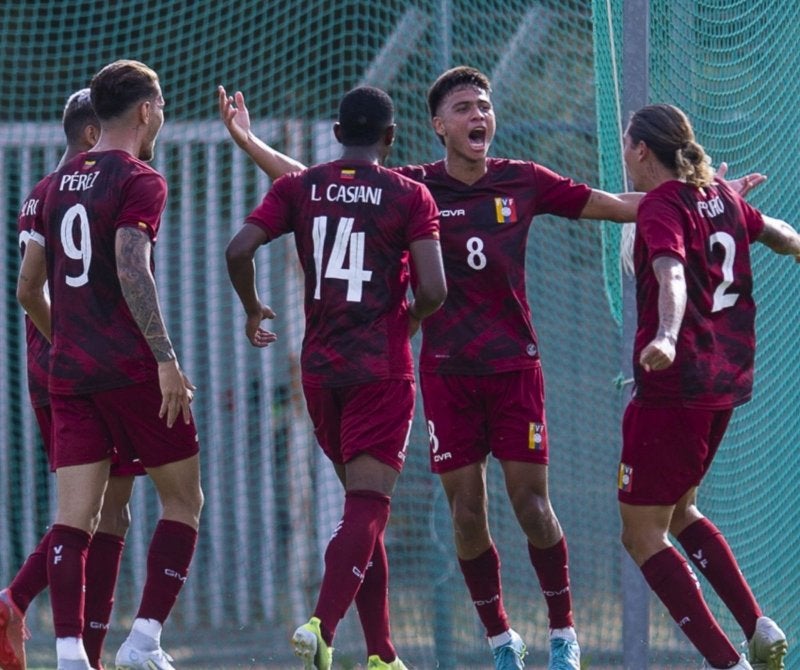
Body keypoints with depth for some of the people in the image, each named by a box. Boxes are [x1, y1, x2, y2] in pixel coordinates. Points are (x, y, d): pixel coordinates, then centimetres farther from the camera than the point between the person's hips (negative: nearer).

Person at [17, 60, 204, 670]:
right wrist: (166, 360, -22)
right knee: (183, 501, 7)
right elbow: (132, 269, -20)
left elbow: (31, 287, 22)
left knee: (75, 516, -1)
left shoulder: (61, 183, 15)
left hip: (68, 368, 6)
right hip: (132, 367, -6)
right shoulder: (140, 180, -7)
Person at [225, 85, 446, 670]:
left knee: (362, 504, 15)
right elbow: (433, 289, -13)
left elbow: (239, 251, -7)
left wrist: (253, 309, 11)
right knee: (368, 507, -9)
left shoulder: (299, 188, 5)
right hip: (382, 369, -4)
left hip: (319, 368, 4)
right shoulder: (409, 195, -4)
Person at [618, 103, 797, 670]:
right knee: (679, 511, 25)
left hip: (674, 384, -9)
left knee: (642, 533, 0)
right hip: (726, 379, 9)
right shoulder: (719, 196, 9)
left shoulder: (662, 206, -14)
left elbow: (672, 275, -33)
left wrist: (667, 336, -51)